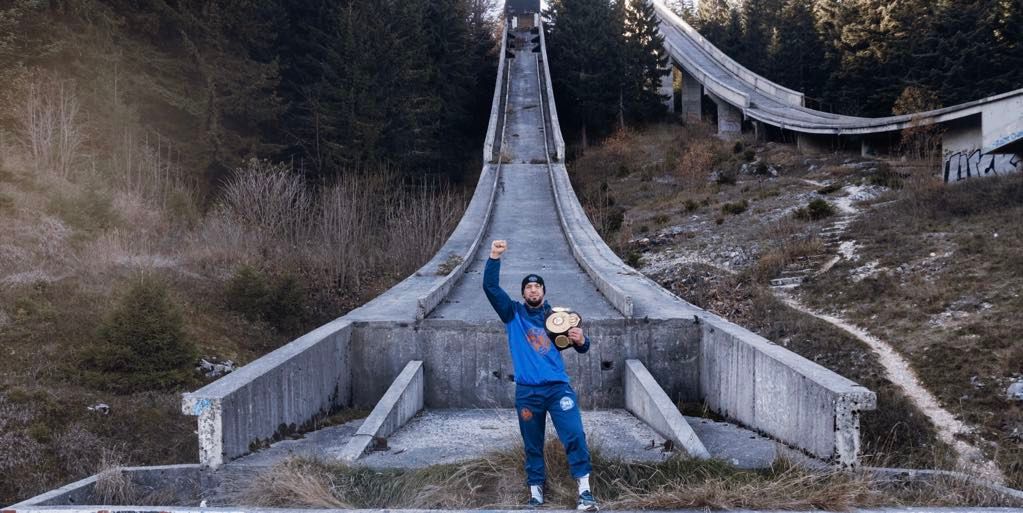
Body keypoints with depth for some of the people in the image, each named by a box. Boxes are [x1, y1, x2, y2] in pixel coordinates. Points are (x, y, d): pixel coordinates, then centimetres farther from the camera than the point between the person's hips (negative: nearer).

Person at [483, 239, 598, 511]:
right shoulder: (513, 313, 5)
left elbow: (580, 347, 10)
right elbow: (490, 287, -6)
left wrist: (581, 340, -14)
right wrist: (494, 257, -17)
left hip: (558, 387, 0)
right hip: (527, 392, 0)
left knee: (574, 435, -13)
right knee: (532, 444, 9)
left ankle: (584, 491, -10)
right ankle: (536, 490, 22)